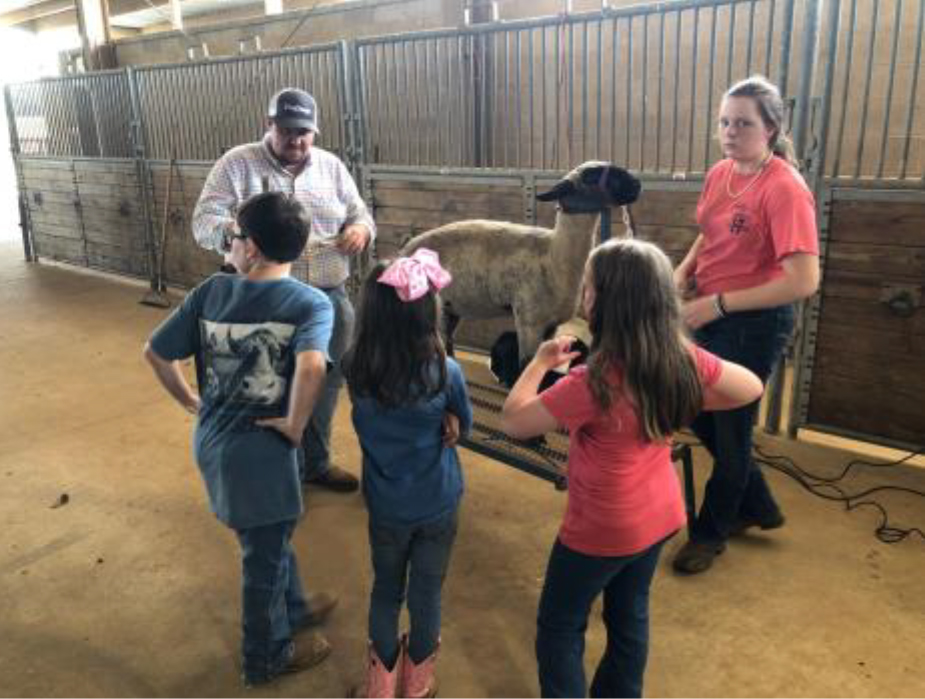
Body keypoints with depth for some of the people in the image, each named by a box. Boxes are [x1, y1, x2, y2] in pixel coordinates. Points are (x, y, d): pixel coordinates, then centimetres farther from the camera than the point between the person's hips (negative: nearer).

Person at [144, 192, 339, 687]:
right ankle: (265, 657, 36)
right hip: (258, 449, -6)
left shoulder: (211, 290, -1)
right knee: (264, 557, 15)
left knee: (272, 537, 28)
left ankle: (292, 608, 50)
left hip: (212, 439, 6)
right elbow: (311, 366, -35)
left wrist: (192, 402, 14)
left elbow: (156, 353, 2)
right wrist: (296, 424, -20)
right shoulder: (312, 303, -16)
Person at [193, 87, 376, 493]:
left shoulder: (331, 166, 8)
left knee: (325, 384, 14)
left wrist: (360, 229, -14)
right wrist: (234, 231, -32)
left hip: (329, 298, 4)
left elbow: (360, 214, 11)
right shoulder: (238, 163, -3)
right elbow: (203, 222, -9)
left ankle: (315, 463, 35)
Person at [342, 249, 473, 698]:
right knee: (426, 595, 18)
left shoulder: (356, 369, -16)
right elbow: (462, 426, -3)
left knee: (385, 590, 22)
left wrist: (428, 422, -4)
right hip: (437, 506, -2)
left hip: (385, 506, 2)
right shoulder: (445, 372, -22)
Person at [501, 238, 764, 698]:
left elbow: (513, 421, -23)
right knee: (630, 616, 27)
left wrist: (541, 361, -11)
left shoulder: (594, 383, -32)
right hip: (658, 516, 7)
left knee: (560, 627, 16)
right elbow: (750, 388, 3)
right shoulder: (682, 358, -13)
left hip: (602, 530, -6)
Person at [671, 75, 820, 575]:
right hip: (713, 317, 8)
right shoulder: (719, 173, 2)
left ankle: (710, 532, 32)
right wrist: (681, 274, -1)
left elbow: (804, 281, -26)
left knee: (729, 427, 8)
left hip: (754, 324, -8)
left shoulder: (785, 188, -21)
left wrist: (718, 304, -23)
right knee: (702, 418, 19)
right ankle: (757, 506, 42)